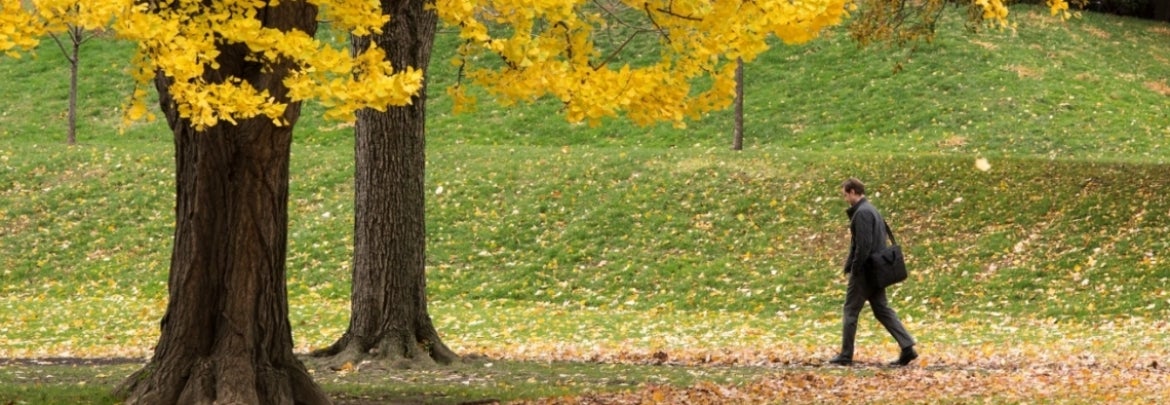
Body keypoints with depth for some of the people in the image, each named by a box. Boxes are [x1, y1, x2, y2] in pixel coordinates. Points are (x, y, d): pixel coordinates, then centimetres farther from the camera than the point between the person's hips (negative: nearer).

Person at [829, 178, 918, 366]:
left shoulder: (862, 213, -16)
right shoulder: (872, 211, 16)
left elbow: (863, 245, -23)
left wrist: (854, 269, -16)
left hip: (864, 272, -9)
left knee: (851, 312, 1)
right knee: (882, 310, 10)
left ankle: (846, 355, 7)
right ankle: (907, 347, 1)